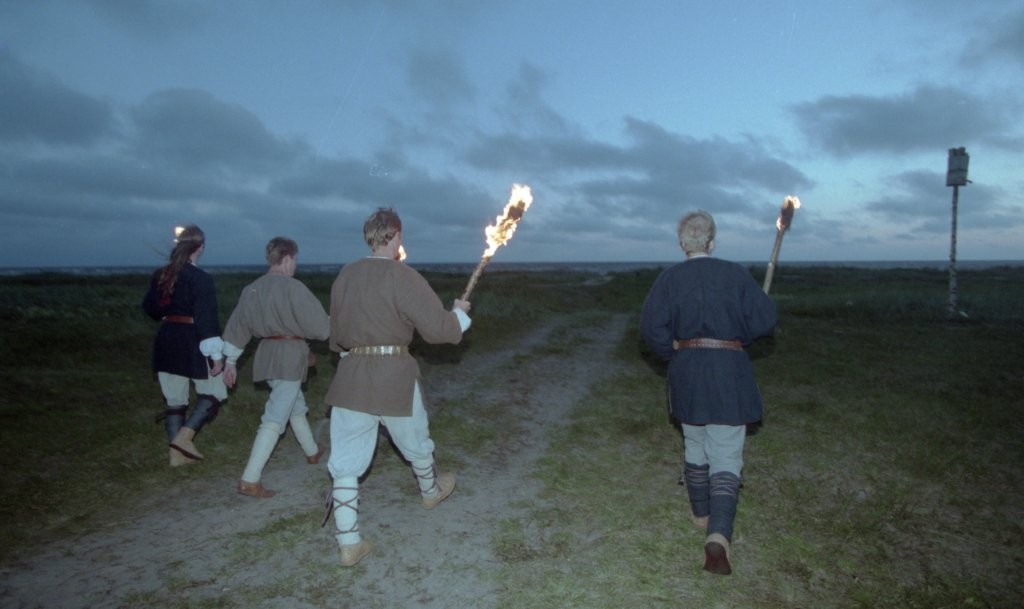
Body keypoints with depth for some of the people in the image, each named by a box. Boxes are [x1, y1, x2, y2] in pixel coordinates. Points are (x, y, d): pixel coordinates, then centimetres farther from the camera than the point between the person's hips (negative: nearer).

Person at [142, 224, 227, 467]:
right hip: (192, 343, -6)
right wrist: (216, 354, -17)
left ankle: (177, 453, 18)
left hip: (166, 342, 7)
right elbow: (207, 319, -19)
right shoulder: (201, 279, -16)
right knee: (214, 393, 10)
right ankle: (184, 436, -4)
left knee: (175, 400, 13)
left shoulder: (159, 275, 4)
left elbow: (150, 308, 15)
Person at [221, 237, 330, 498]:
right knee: (275, 418, -5)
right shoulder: (292, 287, -16)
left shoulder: (252, 289, 6)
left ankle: (313, 452, 46)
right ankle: (250, 480, -7)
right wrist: (332, 324, 9)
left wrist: (230, 361, 20)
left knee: (296, 406, 26)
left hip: (266, 354, 8)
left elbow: (237, 326, 12)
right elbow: (318, 325, -14)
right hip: (290, 356, -8)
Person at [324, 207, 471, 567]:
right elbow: (438, 328, -13)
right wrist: (460, 313, 7)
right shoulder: (404, 277, -13)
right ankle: (431, 491, 49)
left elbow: (336, 334, 14)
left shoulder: (345, 276, 5)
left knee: (345, 461, 9)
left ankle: (349, 543, 12)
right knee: (416, 443, 23)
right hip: (394, 377, -3)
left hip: (351, 377, 4)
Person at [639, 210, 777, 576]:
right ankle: (718, 535, -13)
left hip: (686, 373, 2)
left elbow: (651, 327, -11)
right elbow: (765, 320, -7)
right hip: (729, 374, -2)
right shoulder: (735, 274, -5)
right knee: (726, 456, 1)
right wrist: (739, 334, 12)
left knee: (695, 446, 21)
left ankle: (701, 513, 38)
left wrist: (673, 353, 5)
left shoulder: (669, 278, -3)